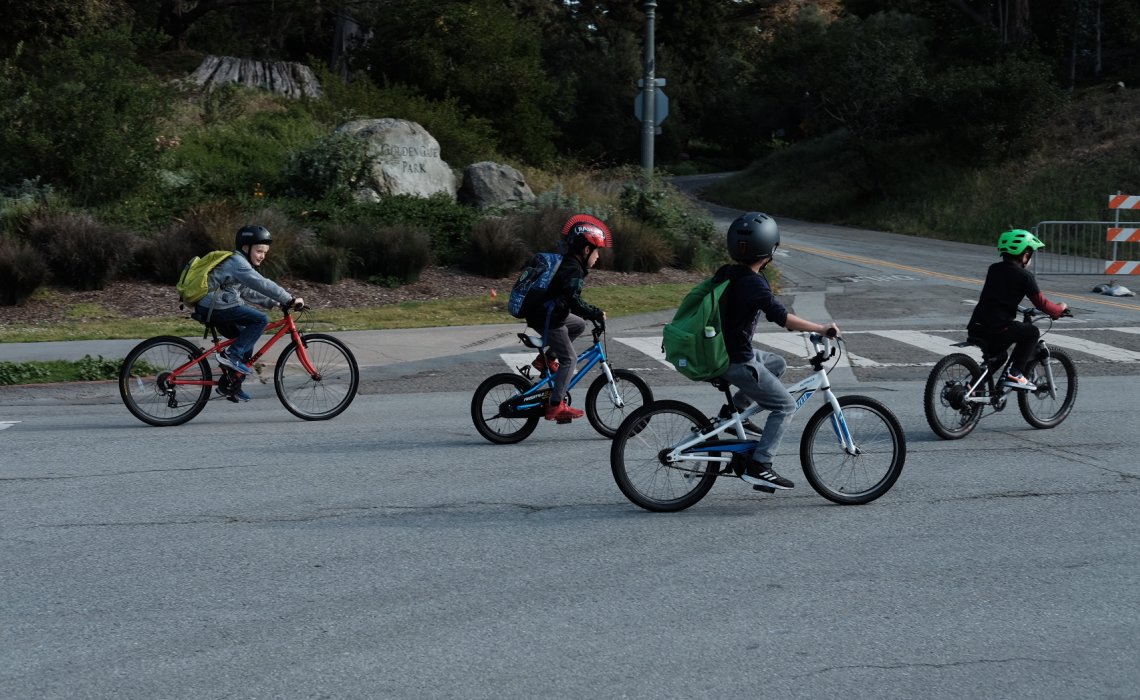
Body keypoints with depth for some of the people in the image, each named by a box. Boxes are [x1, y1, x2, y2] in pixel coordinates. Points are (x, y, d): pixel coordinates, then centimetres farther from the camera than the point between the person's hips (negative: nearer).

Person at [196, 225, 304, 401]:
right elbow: (263, 285, -20)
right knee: (261, 320, -17)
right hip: (215, 308, -11)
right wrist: (291, 300, -18)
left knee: (246, 341, 16)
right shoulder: (237, 262, -12)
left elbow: (248, 292, 25)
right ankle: (232, 355, -14)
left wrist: (274, 303, 16)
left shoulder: (237, 262, 20)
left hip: (214, 308, 11)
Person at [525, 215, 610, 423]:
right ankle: (555, 405, -11)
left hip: (548, 314, 10)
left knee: (579, 325, 24)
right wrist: (597, 314, -23)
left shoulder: (568, 263, 14)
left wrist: (594, 312, 21)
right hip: (548, 319, -10)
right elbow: (574, 300, -30)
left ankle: (546, 358, 18)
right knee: (569, 359, -6)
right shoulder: (573, 269, -18)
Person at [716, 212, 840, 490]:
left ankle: (732, 411, 21)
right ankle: (758, 466, -7)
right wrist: (821, 328, -21)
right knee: (785, 406, 0)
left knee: (777, 363, 28)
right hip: (737, 362, -9)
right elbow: (783, 318, -28)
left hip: (719, 350, 9)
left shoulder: (725, 273, 4)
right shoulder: (754, 284, -21)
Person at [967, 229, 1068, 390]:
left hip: (975, 327, 7)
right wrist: (1060, 309, 17)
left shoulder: (993, 269, 17)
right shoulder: (1024, 276, -3)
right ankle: (1014, 373, 4)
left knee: (998, 355, 32)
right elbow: (1041, 303, -2)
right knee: (1032, 332, 16)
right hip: (999, 327, -7)